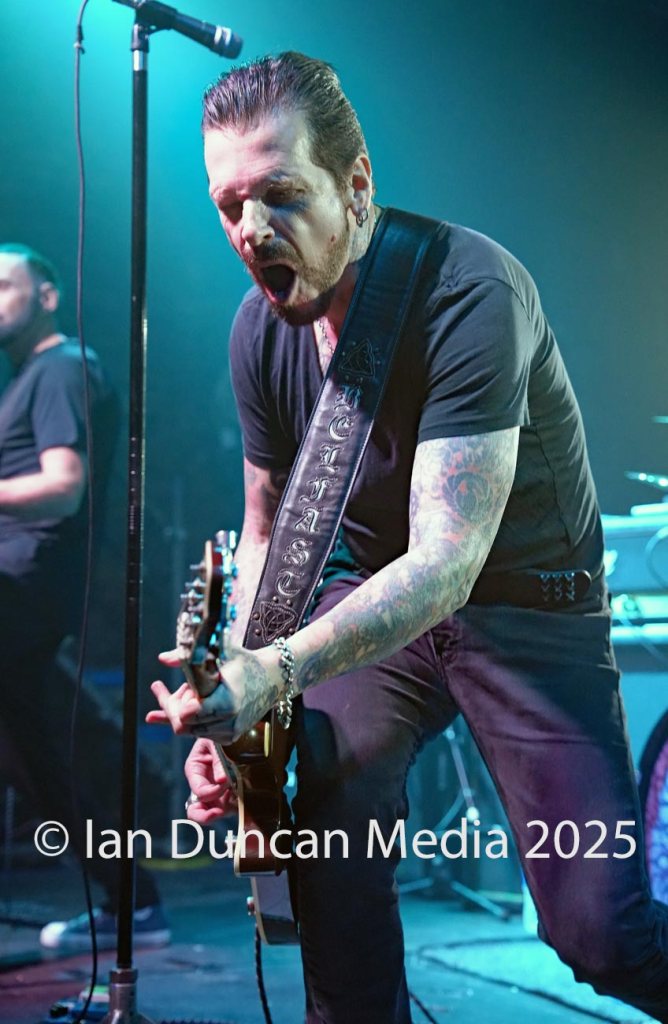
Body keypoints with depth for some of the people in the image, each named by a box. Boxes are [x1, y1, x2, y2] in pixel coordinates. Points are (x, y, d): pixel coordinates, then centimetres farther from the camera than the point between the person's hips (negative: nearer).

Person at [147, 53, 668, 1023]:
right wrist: (231, 701, -9)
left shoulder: (470, 292, -29)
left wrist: (276, 672, -47)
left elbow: (449, 554, -36)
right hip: (370, 593, 5)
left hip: (529, 607, -5)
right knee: (330, 826, -19)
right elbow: (267, 532, 6)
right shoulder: (261, 330, -7)